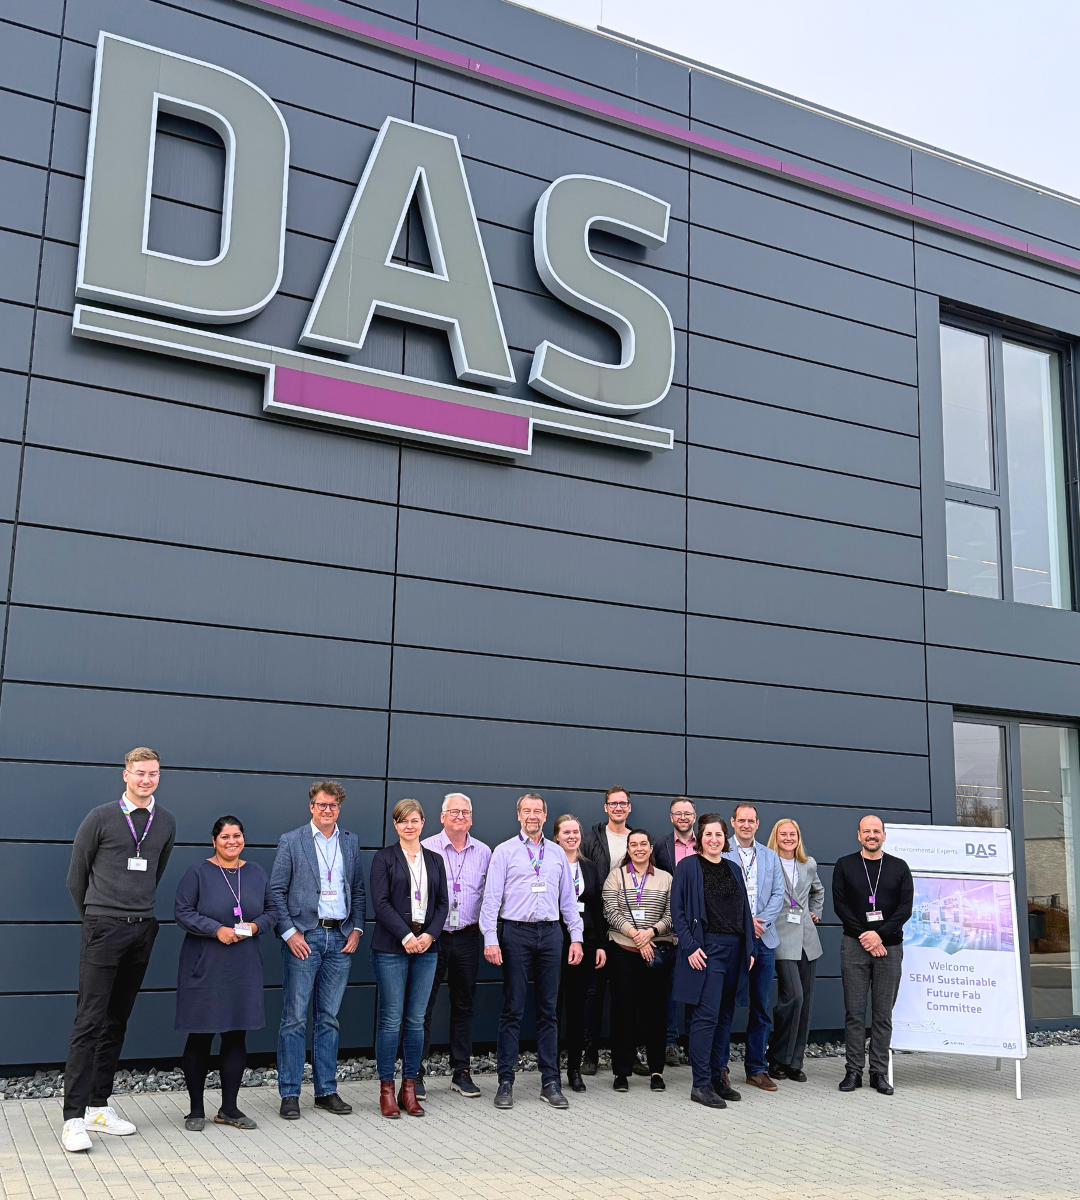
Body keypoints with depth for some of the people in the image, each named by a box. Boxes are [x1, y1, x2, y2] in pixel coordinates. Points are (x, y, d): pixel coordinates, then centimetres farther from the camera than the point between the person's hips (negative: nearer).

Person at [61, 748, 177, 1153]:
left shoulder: (166, 823, 9)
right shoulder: (101, 818, -3)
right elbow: (76, 875, 5)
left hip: (143, 929, 5)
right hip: (103, 928, -4)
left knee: (117, 1022, 10)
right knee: (90, 1021, -7)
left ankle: (99, 1106, 18)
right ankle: (74, 1116, -4)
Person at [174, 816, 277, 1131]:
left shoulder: (256, 874, 10)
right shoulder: (198, 872, -3)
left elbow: (272, 911, 13)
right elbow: (182, 913, -7)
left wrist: (256, 926, -7)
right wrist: (217, 930, -18)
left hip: (245, 969, 4)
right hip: (204, 967, -4)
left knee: (237, 1036, 7)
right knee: (200, 1037, 2)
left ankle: (229, 1108, 17)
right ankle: (196, 1109, 15)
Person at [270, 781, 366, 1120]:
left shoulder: (350, 842, 12)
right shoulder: (291, 841, 0)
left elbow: (359, 890, 14)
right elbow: (276, 890, -2)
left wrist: (356, 929, 4)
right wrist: (290, 932, -10)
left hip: (340, 938, 4)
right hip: (303, 937, -3)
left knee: (328, 1018, 9)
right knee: (294, 1018, -1)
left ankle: (326, 1090, 17)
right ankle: (290, 1093, 7)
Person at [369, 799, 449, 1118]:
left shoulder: (435, 860, 13)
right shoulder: (384, 858, 1)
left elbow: (442, 903, 11)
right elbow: (380, 903, -7)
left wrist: (430, 934, -6)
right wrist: (406, 936, -14)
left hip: (426, 946, 4)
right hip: (391, 947, -4)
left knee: (416, 1020, 6)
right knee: (391, 1019, -3)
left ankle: (409, 1088, 14)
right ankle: (386, 1089, 8)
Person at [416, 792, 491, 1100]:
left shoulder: (483, 853, 7)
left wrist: (484, 926, 3)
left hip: (467, 937, 3)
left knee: (463, 1006, 10)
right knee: (422, 1006, -1)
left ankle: (461, 1072, 20)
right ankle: (415, 1074, 9)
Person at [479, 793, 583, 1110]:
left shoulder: (557, 853, 13)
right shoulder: (504, 851, 2)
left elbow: (568, 898, 15)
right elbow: (491, 897, -3)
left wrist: (576, 937, 8)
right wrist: (490, 939, -11)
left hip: (550, 932, 3)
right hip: (515, 932, -3)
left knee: (548, 1010, 6)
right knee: (513, 1010, -1)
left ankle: (550, 1081, 12)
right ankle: (505, 1081, 6)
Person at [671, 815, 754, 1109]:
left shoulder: (734, 870, 15)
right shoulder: (688, 867, -3)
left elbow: (745, 911, 17)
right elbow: (677, 910, -7)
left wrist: (749, 949, 10)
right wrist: (690, 946, -15)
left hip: (733, 948, 6)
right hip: (706, 948, -6)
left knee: (725, 1016, 9)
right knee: (706, 1015, -9)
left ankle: (717, 1077, 18)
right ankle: (701, 1084, -4)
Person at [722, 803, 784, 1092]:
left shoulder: (770, 856, 14)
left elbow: (778, 893, 6)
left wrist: (761, 921, -8)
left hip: (763, 938, 4)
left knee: (762, 1007, 7)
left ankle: (757, 1069, 16)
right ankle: (719, 1067, 11)